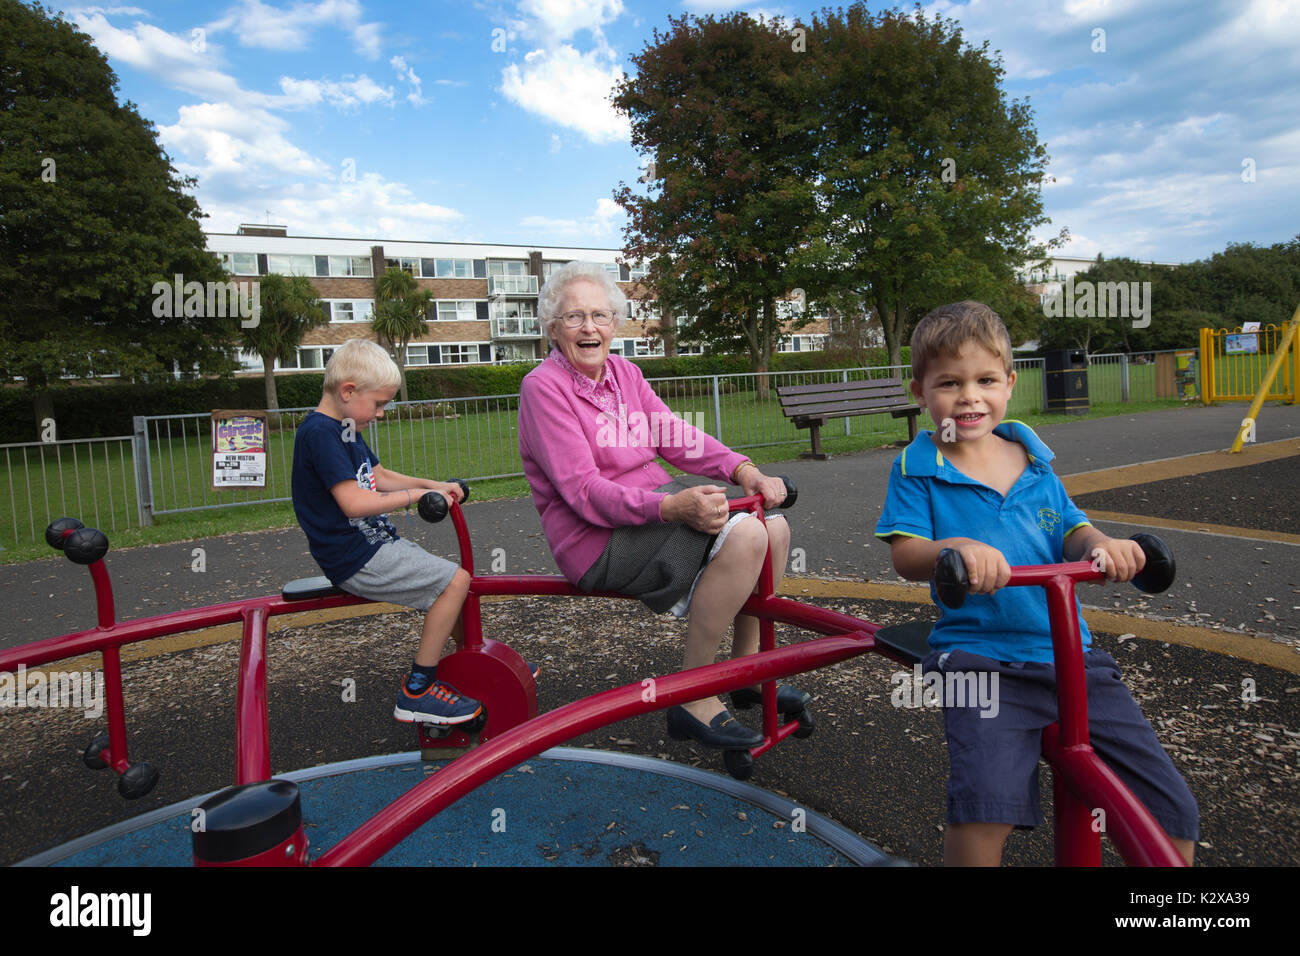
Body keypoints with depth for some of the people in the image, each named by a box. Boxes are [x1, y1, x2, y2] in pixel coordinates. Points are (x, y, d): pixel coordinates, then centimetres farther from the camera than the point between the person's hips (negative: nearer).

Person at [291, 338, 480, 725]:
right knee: (456, 581, -17)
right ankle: (417, 690, -10)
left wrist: (434, 485, 8)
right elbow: (354, 502, -26)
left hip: (373, 543, 11)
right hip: (356, 558, -11)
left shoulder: (344, 429, 15)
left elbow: (378, 476, 22)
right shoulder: (320, 432, -17)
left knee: (452, 580, 15)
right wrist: (420, 494, -18)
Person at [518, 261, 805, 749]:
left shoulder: (625, 373, 13)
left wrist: (743, 470, -13)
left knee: (774, 526, 0)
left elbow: (676, 436, 4)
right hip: (599, 537, -8)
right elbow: (583, 490, -22)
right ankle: (693, 701, -16)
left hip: (655, 504, 9)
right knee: (744, 533, -26)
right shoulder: (543, 387, -12)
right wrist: (672, 506, -35)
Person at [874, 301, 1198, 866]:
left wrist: (1100, 546, -11)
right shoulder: (916, 468, 0)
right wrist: (959, 548, -29)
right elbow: (905, 555, -8)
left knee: (1171, 811, 2)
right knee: (985, 803, -29)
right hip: (978, 655, -4)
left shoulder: (1033, 458, 13)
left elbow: (1070, 532, 13)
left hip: (1069, 654, 5)